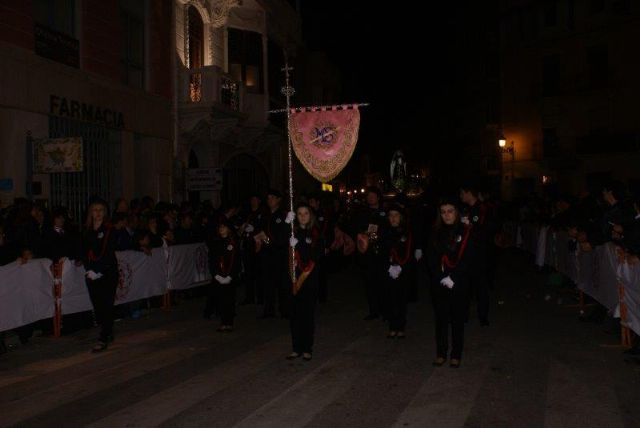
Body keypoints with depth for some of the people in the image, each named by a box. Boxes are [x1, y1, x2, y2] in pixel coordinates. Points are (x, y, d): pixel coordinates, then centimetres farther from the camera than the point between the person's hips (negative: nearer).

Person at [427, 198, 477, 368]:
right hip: (439, 283, 2)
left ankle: (456, 355, 15)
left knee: (457, 320, 5)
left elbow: (468, 260, -8)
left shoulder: (466, 232, -2)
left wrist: (452, 278, -15)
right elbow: (431, 259, 2)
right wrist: (442, 277, -10)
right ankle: (441, 353, 17)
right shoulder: (436, 233, 7)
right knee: (441, 319, 7)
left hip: (459, 284, -2)